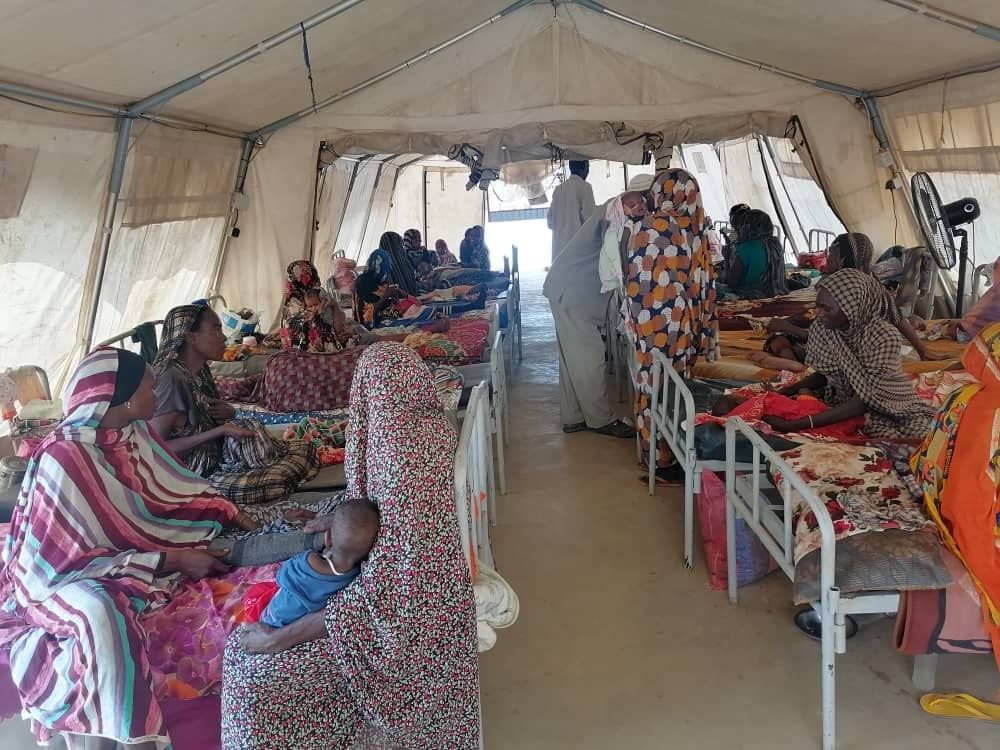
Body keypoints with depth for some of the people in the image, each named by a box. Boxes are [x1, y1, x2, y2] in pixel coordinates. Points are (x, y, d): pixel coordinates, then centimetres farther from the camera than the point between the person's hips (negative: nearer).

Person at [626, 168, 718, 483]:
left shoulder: (648, 229, -7)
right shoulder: (696, 229, -4)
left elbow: (636, 281, -3)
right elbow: (705, 281, -2)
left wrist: (635, 319, 8)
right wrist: (699, 325, 3)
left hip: (656, 322, -1)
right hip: (687, 322, 1)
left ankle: (662, 459, 16)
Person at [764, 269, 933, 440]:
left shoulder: (884, 338, -28)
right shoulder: (821, 327, -12)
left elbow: (864, 401, -30)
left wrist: (796, 426, -37)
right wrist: (782, 393, -14)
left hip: (891, 411, -6)